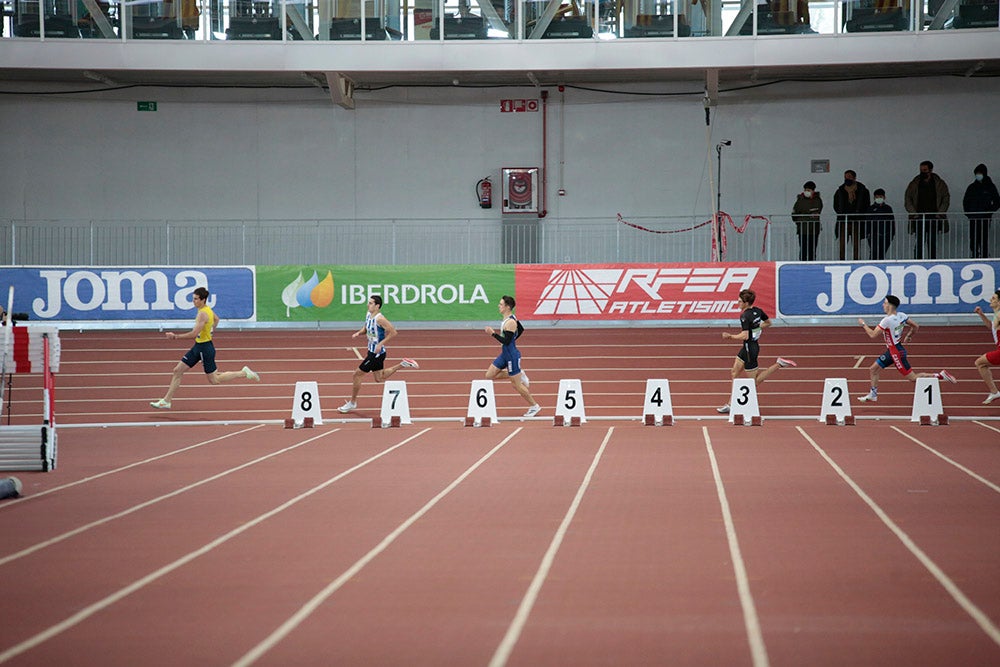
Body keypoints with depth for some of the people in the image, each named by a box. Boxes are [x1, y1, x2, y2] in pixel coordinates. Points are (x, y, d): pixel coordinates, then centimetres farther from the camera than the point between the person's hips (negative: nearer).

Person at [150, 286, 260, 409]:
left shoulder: (202, 314, -25)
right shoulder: (207, 309, 5)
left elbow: (194, 334, -29)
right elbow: (216, 319, 25)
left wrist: (176, 336, -22)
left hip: (205, 348, -10)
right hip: (198, 346, 10)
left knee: (214, 380, 4)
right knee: (178, 370, 7)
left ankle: (243, 373, 15)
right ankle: (166, 401, 12)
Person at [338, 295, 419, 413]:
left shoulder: (379, 319, -24)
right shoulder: (368, 315, 3)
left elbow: (393, 332, -25)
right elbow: (366, 328, 21)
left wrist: (381, 344, -26)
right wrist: (359, 333, -1)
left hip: (377, 353, -10)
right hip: (371, 351, 10)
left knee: (357, 375, -1)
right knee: (379, 378, 22)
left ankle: (352, 402, 13)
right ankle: (402, 365, 25)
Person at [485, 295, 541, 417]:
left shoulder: (510, 323, -25)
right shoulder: (508, 318, 5)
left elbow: (506, 341, -28)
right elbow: (521, 329, 20)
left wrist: (493, 333, -25)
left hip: (512, 356, -10)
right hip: (504, 354, 10)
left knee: (516, 385, 0)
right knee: (489, 375, 11)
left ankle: (534, 406, 14)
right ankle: (519, 375, 15)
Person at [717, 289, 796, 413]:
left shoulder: (745, 316, -23)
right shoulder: (757, 311, 2)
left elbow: (745, 336, -31)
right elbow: (768, 323, 16)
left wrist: (730, 336, -17)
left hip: (750, 350, -10)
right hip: (750, 347, 10)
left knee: (755, 382, 2)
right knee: (734, 373, 15)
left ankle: (779, 364, -4)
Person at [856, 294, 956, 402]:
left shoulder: (887, 320, -25)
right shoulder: (901, 315, -1)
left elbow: (872, 335, -22)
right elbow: (916, 326, 7)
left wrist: (863, 324, -7)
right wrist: (908, 337, 22)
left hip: (896, 352, -10)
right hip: (891, 350, 10)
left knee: (913, 378, -3)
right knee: (873, 369, 14)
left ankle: (940, 375, -4)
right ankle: (873, 395, 23)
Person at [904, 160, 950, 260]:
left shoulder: (940, 184, 6)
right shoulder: (914, 184, 7)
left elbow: (946, 199, 9)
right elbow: (907, 199, 8)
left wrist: (940, 213, -3)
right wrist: (913, 213, -3)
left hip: (934, 218, 1)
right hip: (919, 218, 0)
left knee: (933, 243, 3)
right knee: (919, 243, -7)